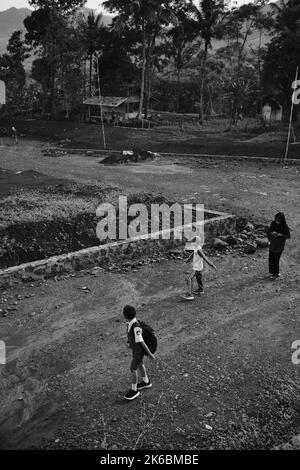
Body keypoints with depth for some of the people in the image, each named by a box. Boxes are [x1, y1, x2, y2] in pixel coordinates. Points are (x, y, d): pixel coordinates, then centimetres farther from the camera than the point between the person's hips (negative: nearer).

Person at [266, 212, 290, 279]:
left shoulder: (285, 226, -15)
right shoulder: (273, 223, -4)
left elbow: (288, 236, -11)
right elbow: (268, 231, 4)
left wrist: (280, 235, -25)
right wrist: (271, 233, -17)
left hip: (279, 245, -5)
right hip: (272, 243, 5)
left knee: (276, 259, -2)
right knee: (271, 258, 9)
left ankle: (276, 273, 16)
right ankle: (272, 271, 27)